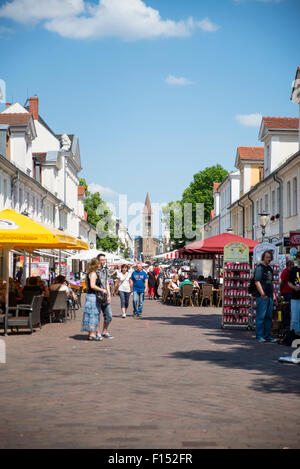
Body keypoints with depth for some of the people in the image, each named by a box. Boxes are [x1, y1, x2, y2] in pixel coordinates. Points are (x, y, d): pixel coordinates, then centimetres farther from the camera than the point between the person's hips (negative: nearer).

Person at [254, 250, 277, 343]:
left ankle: (267, 336, 15)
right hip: (262, 297, -8)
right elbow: (257, 282, -15)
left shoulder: (270, 269, 18)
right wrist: (262, 294, -21)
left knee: (269, 317, 9)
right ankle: (259, 336, 0)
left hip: (269, 297, 8)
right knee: (261, 316, -5)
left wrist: (274, 295, 20)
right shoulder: (259, 268, -7)